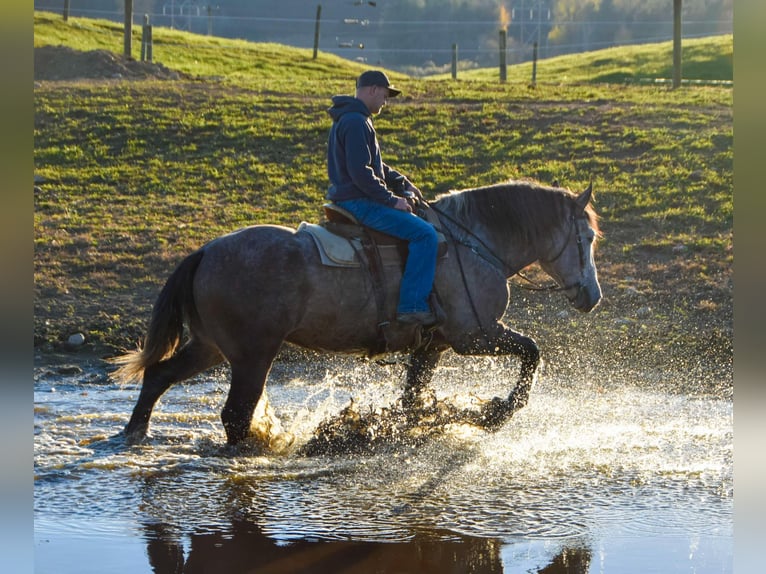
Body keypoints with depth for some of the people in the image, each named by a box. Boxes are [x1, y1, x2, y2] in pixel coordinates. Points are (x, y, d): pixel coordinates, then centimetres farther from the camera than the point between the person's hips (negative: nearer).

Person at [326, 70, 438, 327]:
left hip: (351, 198, 12)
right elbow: (360, 172, -25)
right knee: (424, 233, -16)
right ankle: (413, 306, -18)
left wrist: (403, 183, 14)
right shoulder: (355, 122, -17)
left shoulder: (351, 119, 18)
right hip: (359, 203, -12)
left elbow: (374, 165, 25)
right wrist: (391, 200, -18)